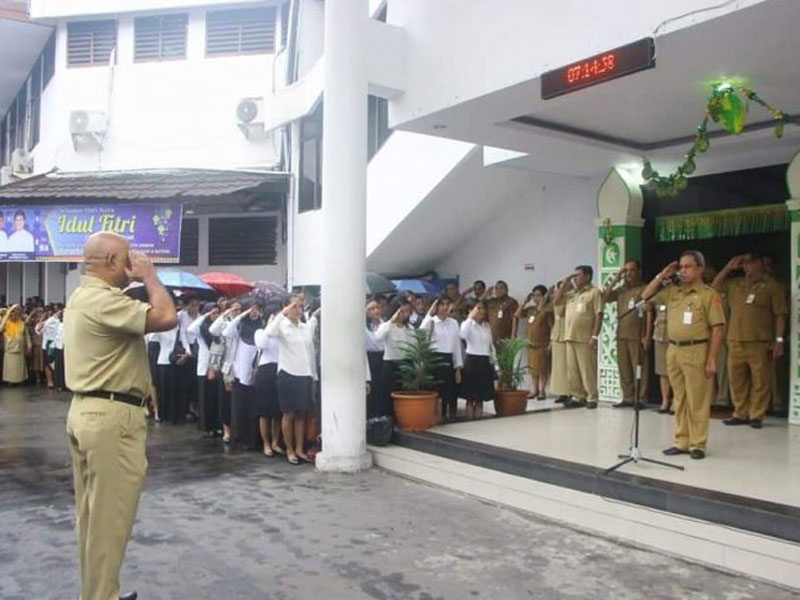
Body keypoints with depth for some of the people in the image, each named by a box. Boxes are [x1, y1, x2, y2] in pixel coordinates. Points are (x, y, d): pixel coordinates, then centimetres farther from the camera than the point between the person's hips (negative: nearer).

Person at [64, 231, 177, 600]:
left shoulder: (81, 297, 15)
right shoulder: (105, 300, -19)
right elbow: (166, 318, -24)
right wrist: (150, 277, -13)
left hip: (86, 410, 11)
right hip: (112, 417, -11)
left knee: (93, 513, 17)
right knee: (110, 517, -1)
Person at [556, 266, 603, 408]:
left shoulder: (594, 292, -4)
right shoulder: (572, 292, 18)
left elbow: (599, 315, -10)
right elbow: (557, 297, 20)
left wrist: (594, 336, -16)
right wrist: (565, 282, 11)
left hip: (585, 339, -7)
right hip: (570, 337, 7)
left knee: (587, 369, -4)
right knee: (572, 370, 9)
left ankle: (592, 398, 3)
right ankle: (578, 397, 16)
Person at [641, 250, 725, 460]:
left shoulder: (709, 294, -5)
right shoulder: (672, 291, 11)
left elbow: (717, 329, -8)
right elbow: (646, 296, 18)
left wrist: (711, 359, -13)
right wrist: (662, 276, 7)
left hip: (696, 351, -6)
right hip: (673, 351, 6)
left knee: (697, 401, 1)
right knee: (679, 400, 12)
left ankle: (697, 445, 10)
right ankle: (681, 442, 20)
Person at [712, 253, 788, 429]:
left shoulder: (770, 285, 0)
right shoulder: (734, 284, 14)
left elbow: (780, 314, -2)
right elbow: (715, 287, 17)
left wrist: (779, 340, -9)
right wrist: (729, 268, 9)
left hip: (760, 343, -5)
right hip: (735, 341, 5)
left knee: (760, 381, -1)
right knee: (737, 380, 8)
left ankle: (756, 416, 8)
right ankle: (741, 414, 19)